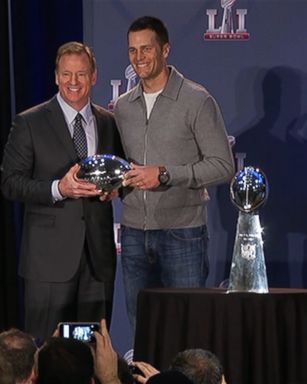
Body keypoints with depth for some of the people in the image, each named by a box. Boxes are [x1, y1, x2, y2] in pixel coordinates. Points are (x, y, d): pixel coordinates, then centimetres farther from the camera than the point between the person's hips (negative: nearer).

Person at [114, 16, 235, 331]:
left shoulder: (197, 101, -6)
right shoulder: (123, 107, 12)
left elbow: (223, 166, -9)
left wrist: (164, 175, -17)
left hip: (182, 232, -5)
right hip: (134, 233, 5)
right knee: (140, 327, 9)